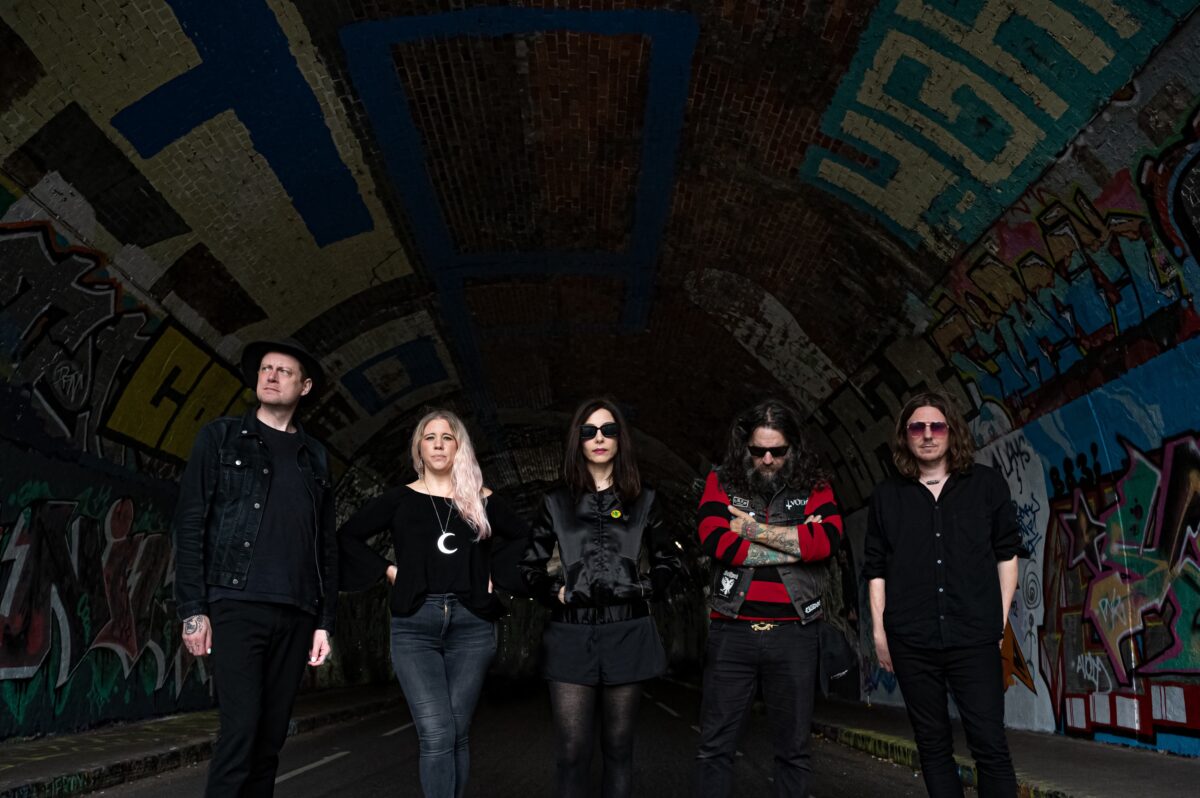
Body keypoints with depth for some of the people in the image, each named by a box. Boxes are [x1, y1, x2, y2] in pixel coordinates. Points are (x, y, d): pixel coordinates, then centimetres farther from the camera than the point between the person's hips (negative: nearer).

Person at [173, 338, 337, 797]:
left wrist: (324, 621, 8)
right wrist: (193, 609, -8)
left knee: (271, 737, 7)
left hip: (295, 613, 4)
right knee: (240, 730, -9)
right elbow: (189, 525, 0)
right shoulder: (222, 437, 7)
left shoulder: (314, 457, 15)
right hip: (238, 605, -3)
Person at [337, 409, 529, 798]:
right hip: (415, 625, -1)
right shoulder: (400, 499, 5)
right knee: (436, 734, -10)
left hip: (471, 625, 1)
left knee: (457, 733, 5)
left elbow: (528, 541, 15)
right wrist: (388, 570, 1)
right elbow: (347, 537, 10)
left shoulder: (482, 501, 8)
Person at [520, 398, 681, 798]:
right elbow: (529, 563, 12)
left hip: (626, 633, 1)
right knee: (571, 751, -2)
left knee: (618, 746, 10)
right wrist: (554, 593, -2)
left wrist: (648, 589, 1)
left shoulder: (642, 499, 7)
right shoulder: (557, 502, 6)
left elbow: (668, 558, 15)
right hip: (571, 635, 0)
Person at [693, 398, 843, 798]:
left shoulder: (814, 486, 4)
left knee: (794, 748, 13)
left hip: (794, 633, 1)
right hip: (732, 631, 0)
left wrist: (753, 529, -12)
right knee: (714, 747, 7)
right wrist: (796, 544, -11)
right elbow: (717, 542, -13)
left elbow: (825, 540, -14)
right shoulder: (721, 481, 3)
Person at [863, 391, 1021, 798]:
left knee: (990, 744, -2)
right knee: (933, 745, 10)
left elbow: (1007, 553, 9)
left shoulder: (987, 483, 5)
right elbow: (876, 568, 7)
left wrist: (1001, 618, 4)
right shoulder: (887, 495, 6)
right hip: (911, 641, 1)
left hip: (974, 636, -1)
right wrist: (878, 630, 3)